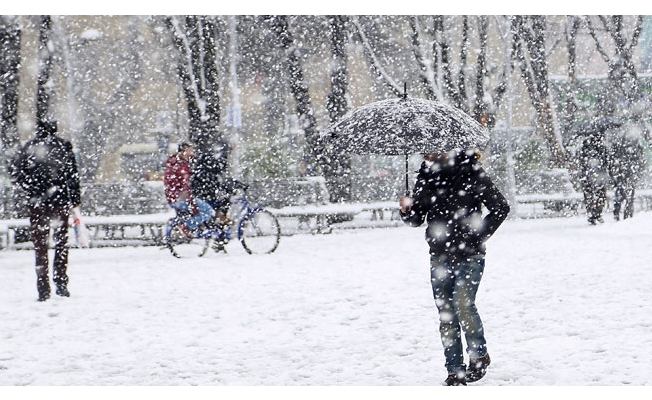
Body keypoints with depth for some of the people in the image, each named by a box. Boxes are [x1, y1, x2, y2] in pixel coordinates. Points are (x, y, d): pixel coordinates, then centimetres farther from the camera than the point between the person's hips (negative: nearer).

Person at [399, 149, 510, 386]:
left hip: (469, 254, -5)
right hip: (439, 257, 5)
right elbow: (416, 220, 10)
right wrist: (407, 210, -12)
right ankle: (455, 371, 11)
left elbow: (501, 208, -3)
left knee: (463, 303, -19)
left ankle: (479, 355, 3)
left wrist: (479, 236, -7)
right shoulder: (426, 177, 6)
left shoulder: (471, 174, -8)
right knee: (446, 313, 4)